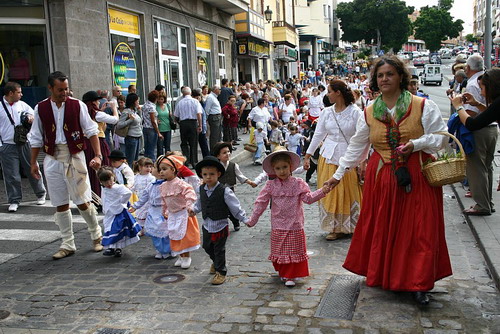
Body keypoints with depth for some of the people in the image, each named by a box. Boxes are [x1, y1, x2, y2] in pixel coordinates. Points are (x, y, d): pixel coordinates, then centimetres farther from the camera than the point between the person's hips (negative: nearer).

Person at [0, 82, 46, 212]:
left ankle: (41, 194, 26)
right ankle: (14, 201, 11)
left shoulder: (22, 104, 8)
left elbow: (33, 114, 21)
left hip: (25, 143, 3)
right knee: (11, 175, 0)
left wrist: (31, 117, -4)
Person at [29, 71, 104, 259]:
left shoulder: (77, 106, -4)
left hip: (74, 157, -2)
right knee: (60, 205, 8)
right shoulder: (40, 109, 2)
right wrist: (33, 162, 9)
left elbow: (92, 131, -4)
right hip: (53, 159, 2)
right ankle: (68, 245, 20)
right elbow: (36, 138, 10)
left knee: (83, 202, 0)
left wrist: (98, 155, -13)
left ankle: (96, 235, 24)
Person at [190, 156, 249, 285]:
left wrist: (245, 220, -16)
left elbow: (235, 207, -16)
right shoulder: (202, 189, -3)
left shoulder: (224, 191, -21)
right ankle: (215, 261, 52)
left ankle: (221, 272, 26)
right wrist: (193, 209, -3)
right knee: (207, 247, 24)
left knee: (219, 250, 6)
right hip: (207, 225, 6)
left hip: (220, 226, -6)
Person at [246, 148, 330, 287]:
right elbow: (261, 202, -1)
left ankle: (291, 276, 15)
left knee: (294, 249, 5)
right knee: (279, 250, 11)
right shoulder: (271, 185, -3)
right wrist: (252, 220, -1)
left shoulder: (298, 183, -4)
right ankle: (282, 272, 29)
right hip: (278, 226, 1)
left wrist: (322, 191, -22)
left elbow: (308, 198, -6)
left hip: (295, 225, -1)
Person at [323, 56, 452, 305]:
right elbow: (356, 146, 11)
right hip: (381, 177, 2)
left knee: (419, 228, -2)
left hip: (416, 176, -2)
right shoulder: (369, 113, 6)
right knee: (382, 228, 7)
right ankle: (382, 276, 23)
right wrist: (339, 174, 10)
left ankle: (418, 284, 9)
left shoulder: (423, 107, -2)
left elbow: (441, 137, 1)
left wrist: (416, 144, -16)